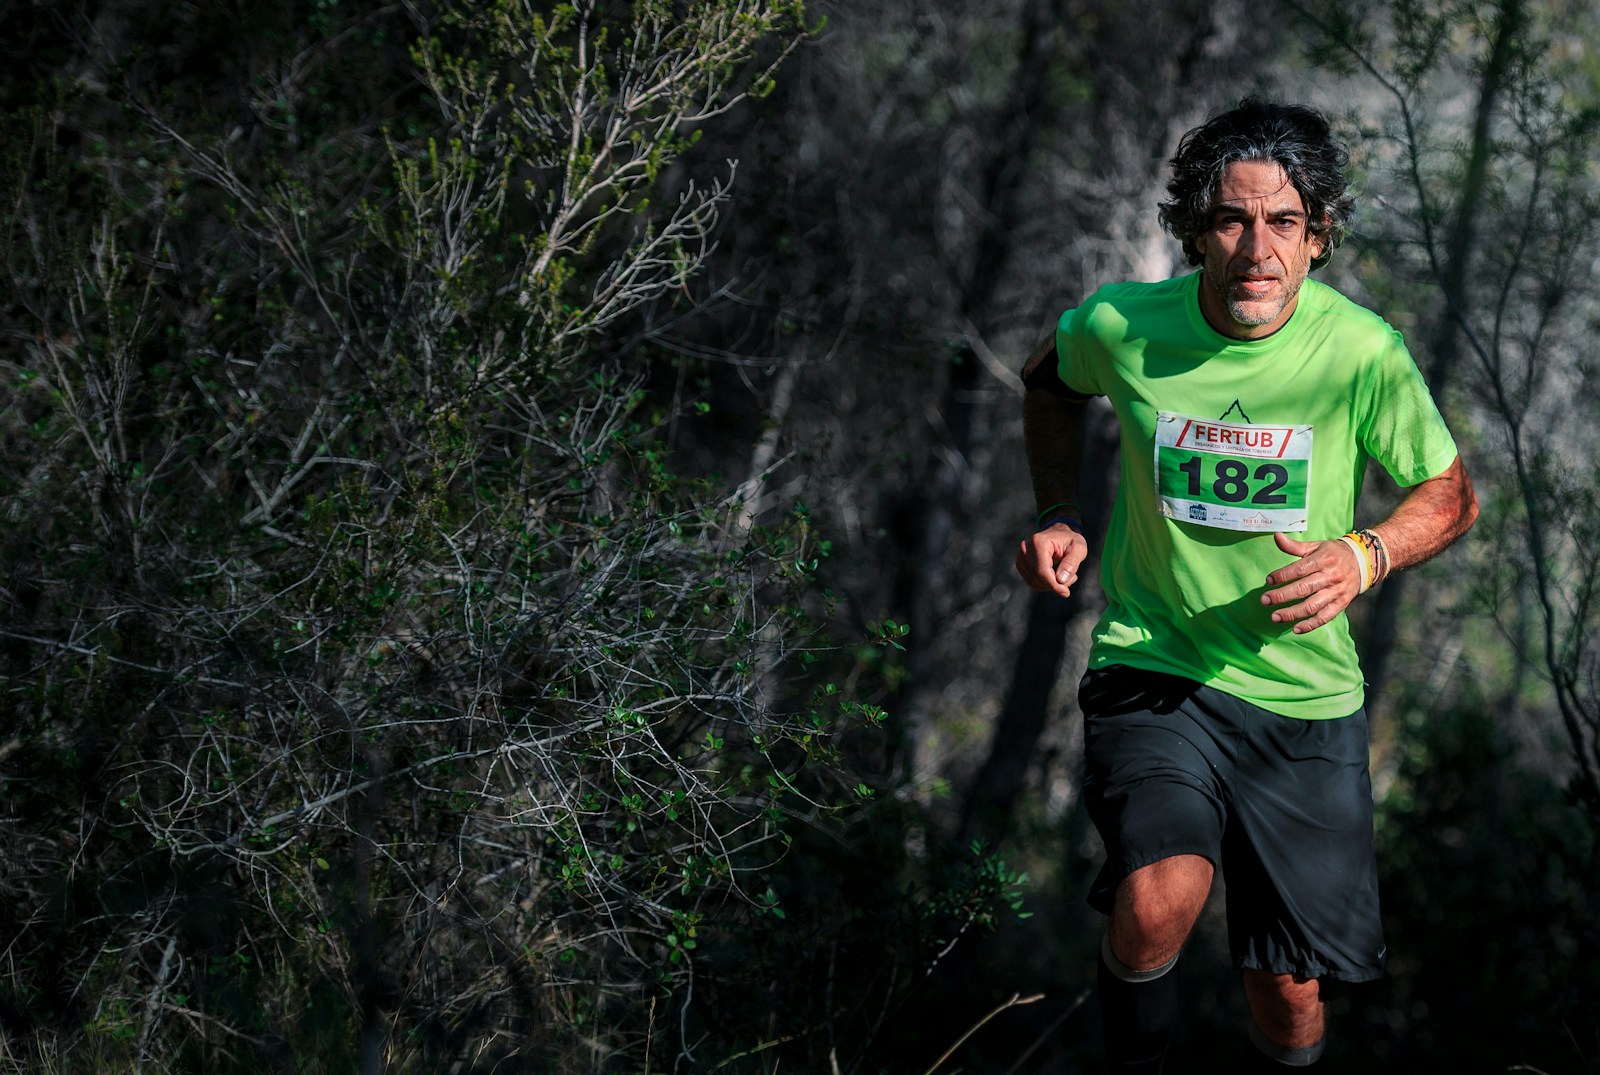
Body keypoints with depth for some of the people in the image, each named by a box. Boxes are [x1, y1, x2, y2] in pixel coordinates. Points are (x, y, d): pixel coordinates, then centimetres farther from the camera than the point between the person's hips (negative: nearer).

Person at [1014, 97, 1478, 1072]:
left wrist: (1363, 558, -16)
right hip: (1153, 668, -1)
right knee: (1160, 901, -30)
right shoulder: (1121, 327, -9)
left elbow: (1451, 497, 4)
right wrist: (1061, 514, 4)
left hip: (1305, 698, 1)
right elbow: (1052, 379, 17)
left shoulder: (1361, 352, -12)